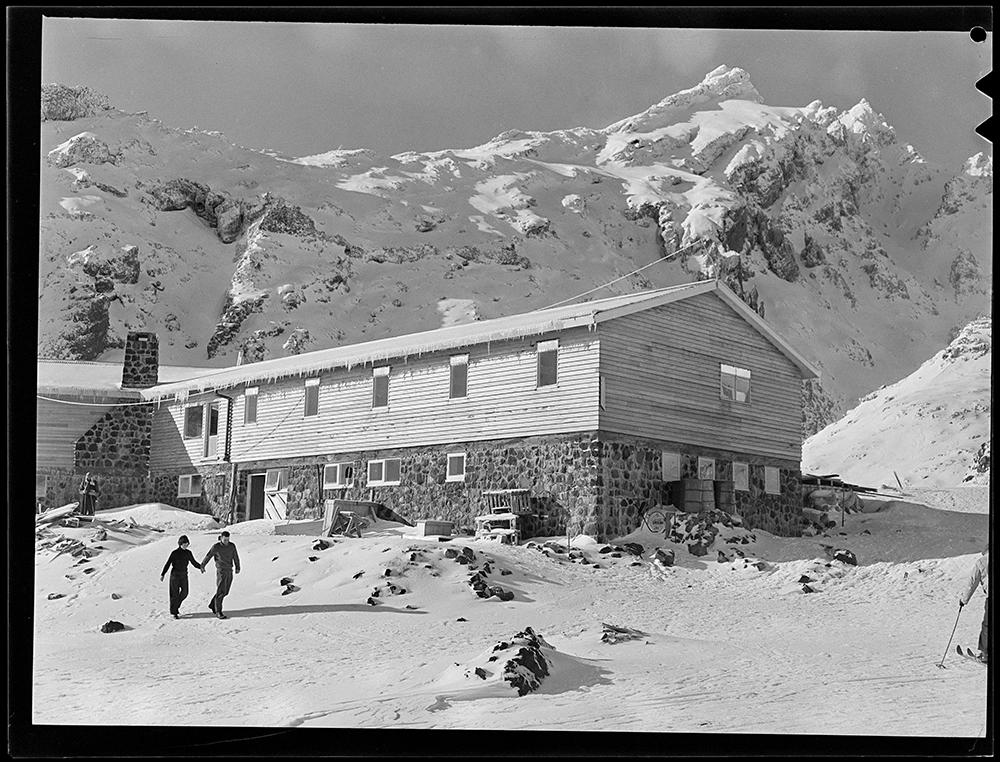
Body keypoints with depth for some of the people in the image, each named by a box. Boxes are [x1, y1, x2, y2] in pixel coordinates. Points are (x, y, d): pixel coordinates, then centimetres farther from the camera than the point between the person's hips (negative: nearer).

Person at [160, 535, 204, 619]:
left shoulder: (188, 553, 3)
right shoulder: (175, 553, -11)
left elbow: (193, 562, 12)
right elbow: (168, 564, -11)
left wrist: (200, 567, -5)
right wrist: (162, 574, -18)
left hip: (184, 575, 5)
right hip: (175, 575, -5)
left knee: (184, 593, 2)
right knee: (175, 594, 0)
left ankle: (176, 606, 27)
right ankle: (173, 612, 11)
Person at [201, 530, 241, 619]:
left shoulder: (232, 546, 1)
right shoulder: (216, 547, -10)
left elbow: (235, 557, 9)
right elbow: (208, 556, 3)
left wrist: (237, 567, 1)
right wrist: (202, 566, 15)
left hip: (229, 572, 5)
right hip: (221, 571, -5)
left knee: (225, 592, 12)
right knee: (220, 592, -8)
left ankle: (212, 605, 30)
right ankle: (218, 612, -1)